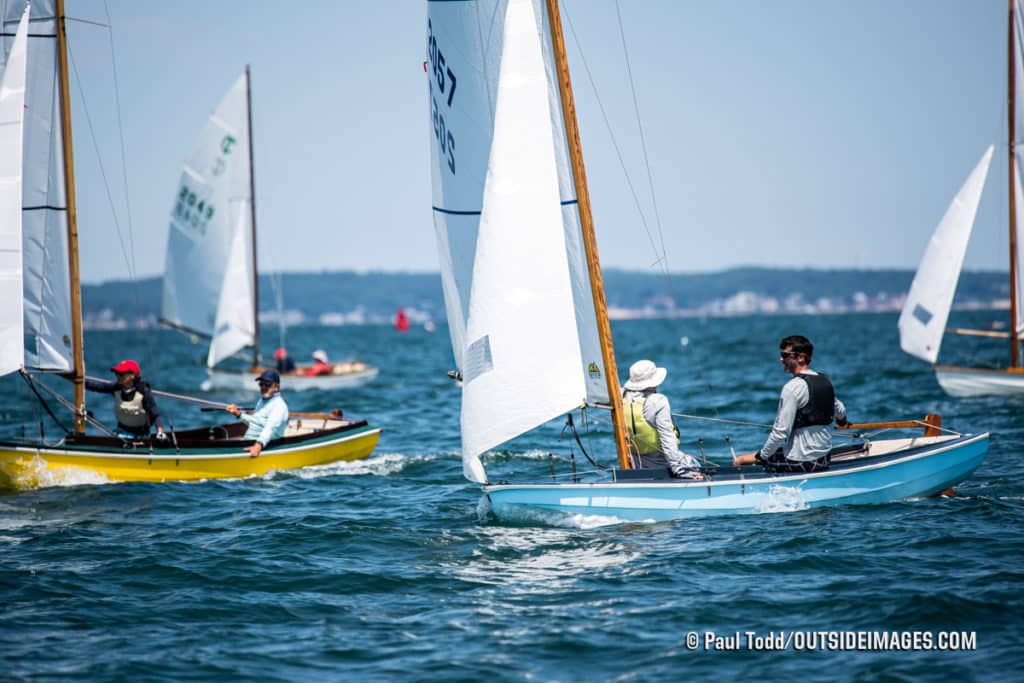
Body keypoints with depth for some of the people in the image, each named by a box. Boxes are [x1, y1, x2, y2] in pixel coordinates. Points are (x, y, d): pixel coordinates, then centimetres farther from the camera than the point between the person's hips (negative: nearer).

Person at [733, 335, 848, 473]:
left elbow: (780, 432, -19)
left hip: (799, 462, -8)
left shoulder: (793, 387, -17)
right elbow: (841, 412, 24)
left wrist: (762, 456, -6)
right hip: (823, 460, 8)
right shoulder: (825, 381, 6)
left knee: (738, 461, 2)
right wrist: (841, 421, 49)